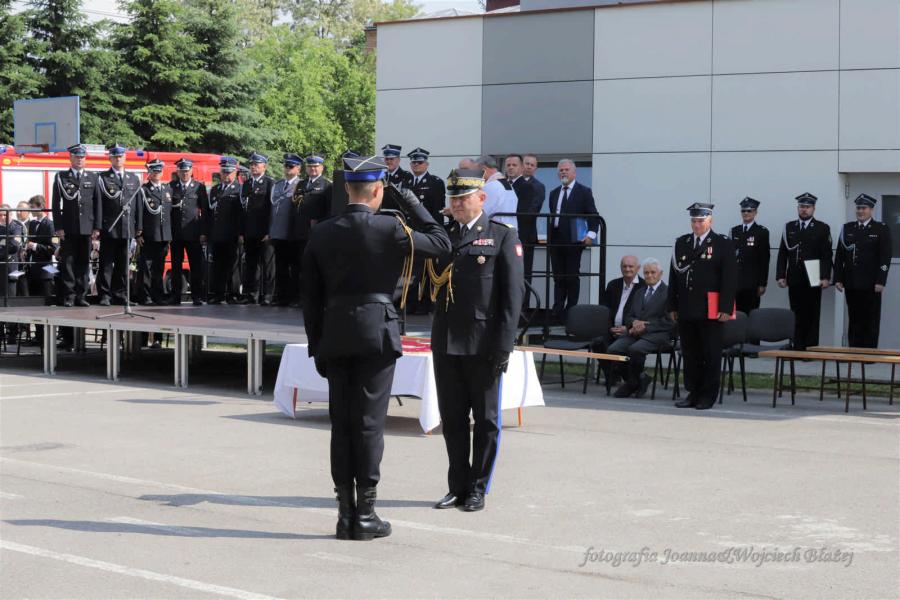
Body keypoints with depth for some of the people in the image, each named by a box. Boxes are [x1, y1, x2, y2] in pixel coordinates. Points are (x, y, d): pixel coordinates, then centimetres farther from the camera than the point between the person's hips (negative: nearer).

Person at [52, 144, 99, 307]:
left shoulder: (93, 177, 11)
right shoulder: (61, 177, 6)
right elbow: (56, 204, 3)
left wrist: (97, 227, 1)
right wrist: (58, 227, -6)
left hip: (87, 228, 2)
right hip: (68, 228, -2)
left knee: (84, 262, 3)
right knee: (68, 262, -1)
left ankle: (81, 296, 8)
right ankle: (68, 296, 3)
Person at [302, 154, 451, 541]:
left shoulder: (321, 234, 5)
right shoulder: (389, 229, -8)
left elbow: (311, 296, 8)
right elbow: (442, 244, 4)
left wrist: (317, 346, 15)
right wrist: (414, 205, 11)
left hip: (335, 335, 4)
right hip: (376, 334, -4)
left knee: (341, 423, 8)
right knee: (370, 422, 0)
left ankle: (345, 513, 10)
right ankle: (365, 514, 2)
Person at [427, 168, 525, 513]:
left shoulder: (503, 237, -2)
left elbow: (513, 294, -7)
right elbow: (434, 287, 16)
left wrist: (503, 346, -13)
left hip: (483, 345, -5)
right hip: (445, 343, 5)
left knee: (485, 420, 4)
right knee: (452, 418, 10)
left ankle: (478, 489, 12)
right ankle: (458, 487, 19)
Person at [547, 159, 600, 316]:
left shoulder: (584, 191, 1)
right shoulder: (554, 193, 18)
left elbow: (593, 215, -3)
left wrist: (591, 233, -16)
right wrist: (549, 236, 10)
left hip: (573, 240, -5)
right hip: (555, 241, 5)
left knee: (572, 277, -1)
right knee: (558, 278, 6)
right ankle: (557, 311, 8)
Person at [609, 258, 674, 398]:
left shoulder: (668, 292, 2)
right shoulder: (639, 292, 25)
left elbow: (669, 321, -7)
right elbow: (628, 316, 23)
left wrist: (645, 327, -13)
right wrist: (634, 322, -2)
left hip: (657, 334, -6)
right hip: (636, 332, 6)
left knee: (635, 349, -34)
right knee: (613, 349, -20)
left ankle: (632, 382, -9)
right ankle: (638, 379, -1)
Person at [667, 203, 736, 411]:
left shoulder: (723, 244, -1)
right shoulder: (681, 243, 13)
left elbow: (729, 278, -5)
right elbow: (674, 276, 14)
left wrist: (726, 308, -12)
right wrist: (673, 306, 8)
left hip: (711, 311, -5)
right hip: (686, 310, 5)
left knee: (711, 355, 1)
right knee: (690, 354, 9)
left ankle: (708, 395, 8)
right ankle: (693, 393, 17)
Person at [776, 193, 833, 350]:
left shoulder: (822, 228, 4)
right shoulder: (789, 227, 13)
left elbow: (827, 255, -1)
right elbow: (782, 254, 10)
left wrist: (825, 277, -11)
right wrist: (780, 275, 1)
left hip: (813, 279, -3)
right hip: (794, 279, 3)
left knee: (812, 315, -2)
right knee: (797, 315, 3)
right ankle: (797, 347, 6)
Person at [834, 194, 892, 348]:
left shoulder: (882, 230, 2)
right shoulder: (847, 228, 12)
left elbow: (885, 258, -4)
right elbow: (839, 255, 10)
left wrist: (880, 281, -12)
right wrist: (838, 279, 3)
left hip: (871, 284, -3)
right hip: (851, 284, 3)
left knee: (871, 322, -1)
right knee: (854, 321, 6)